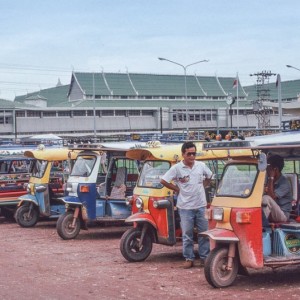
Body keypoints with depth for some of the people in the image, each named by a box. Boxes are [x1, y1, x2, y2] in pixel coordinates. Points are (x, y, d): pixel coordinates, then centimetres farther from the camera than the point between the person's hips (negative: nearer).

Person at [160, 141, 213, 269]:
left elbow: (209, 176, 21)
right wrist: (177, 189, -4)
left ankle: (204, 257, 16)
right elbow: (163, 181, -6)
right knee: (187, 235, 4)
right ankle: (189, 259, 13)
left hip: (201, 206, 3)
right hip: (186, 207, -3)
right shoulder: (177, 168, -8)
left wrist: (203, 185, 8)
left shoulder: (201, 165, 3)